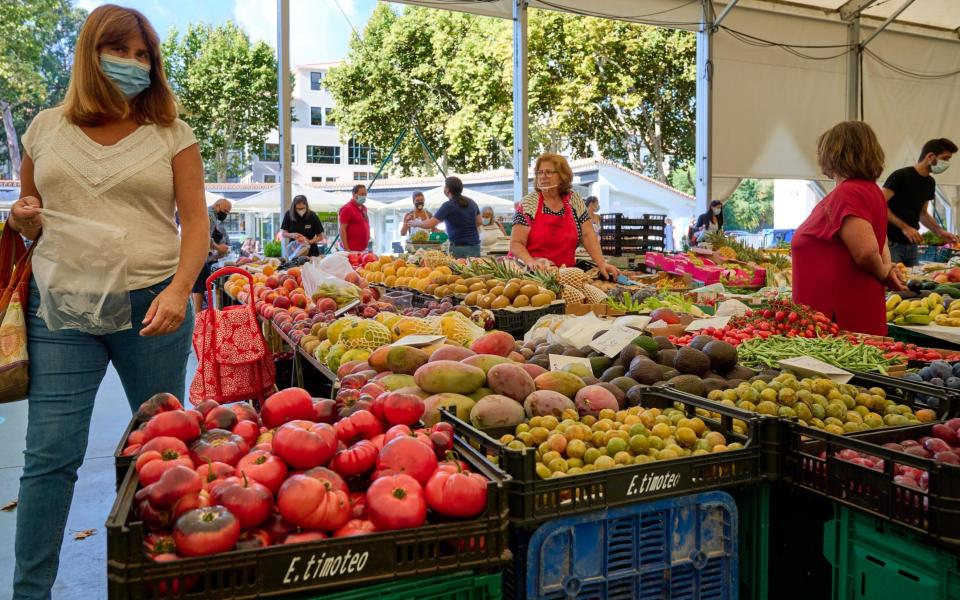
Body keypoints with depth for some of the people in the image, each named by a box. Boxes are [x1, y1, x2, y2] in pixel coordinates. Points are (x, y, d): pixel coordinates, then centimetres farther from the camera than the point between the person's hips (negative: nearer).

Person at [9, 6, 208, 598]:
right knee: (49, 454, 2)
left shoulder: (171, 134, 4)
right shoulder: (47, 128, 10)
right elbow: (28, 221, 20)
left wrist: (179, 289, -16)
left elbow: (196, 220, -1)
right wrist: (23, 220, -5)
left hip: (152, 305, -1)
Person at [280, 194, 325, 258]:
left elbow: (320, 237, -4)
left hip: (310, 252, -1)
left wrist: (309, 241, -21)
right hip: (294, 251, 1)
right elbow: (283, 233, 1)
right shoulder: (289, 215, -5)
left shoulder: (312, 216, -9)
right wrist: (292, 235, -19)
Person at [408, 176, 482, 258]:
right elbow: (478, 222, 21)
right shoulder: (471, 202, 9)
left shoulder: (448, 205, -11)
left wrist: (416, 223, 7)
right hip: (475, 246, 6)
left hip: (459, 247, -6)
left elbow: (429, 224, -10)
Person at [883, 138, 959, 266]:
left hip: (911, 245, 8)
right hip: (891, 243, -8)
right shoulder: (901, 176, -12)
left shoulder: (930, 183, 12)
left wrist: (940, 232, 9)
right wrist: (904, 227, -22)